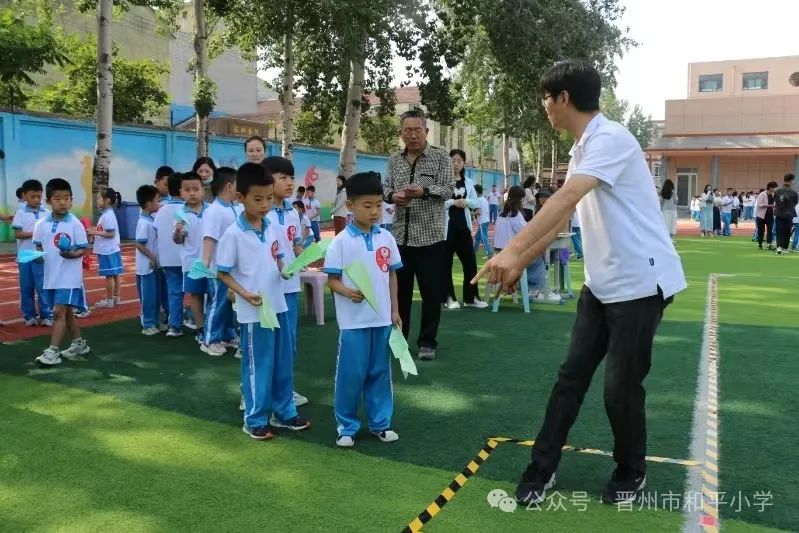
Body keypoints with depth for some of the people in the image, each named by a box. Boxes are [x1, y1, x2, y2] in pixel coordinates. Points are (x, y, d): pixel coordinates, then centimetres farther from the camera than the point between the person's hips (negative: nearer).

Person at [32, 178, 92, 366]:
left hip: (69, 276, -5)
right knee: (66, 311, 16)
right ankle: (79, 343, 31)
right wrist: (38, 256, -9)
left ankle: (53, 350, -4)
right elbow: (38, 246, 11)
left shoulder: (75, 224, -10)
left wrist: (72, 254, -27)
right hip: (51, 276, 5)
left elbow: (82, 249, -8)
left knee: (59, 311, -9)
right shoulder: (41, 224, 1)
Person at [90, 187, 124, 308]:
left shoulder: (107, 216, -18)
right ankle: (115, 297, 20)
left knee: (109, 275, -2)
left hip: (108, 251, -10)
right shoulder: (108, 214, 13)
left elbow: (110, 233, -23)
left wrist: (95, 232, -20)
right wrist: (94, 230, 11)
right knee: (114, 274, 13)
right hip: (112, 249, 10)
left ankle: (109, 300, 5)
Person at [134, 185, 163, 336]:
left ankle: (154, 323, 25)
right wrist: (153, 258, -17)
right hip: (147, 266, -9)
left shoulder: (151, 220, 8)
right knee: (148, 297, 1)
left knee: (156, 296, 15)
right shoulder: (144, 223, -19)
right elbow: (139, 244, -21)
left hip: (153, 265, 9)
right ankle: (147, 325, 10)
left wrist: (155, 259, 11)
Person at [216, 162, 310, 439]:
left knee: (283, 362, 15)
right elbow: (223, 273, -8)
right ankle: (255, 419, 20)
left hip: (278, 306, 6)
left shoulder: (273, 228, 4)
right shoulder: (233, 234, -13)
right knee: (258, 366, 5)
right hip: (253, 312, -6)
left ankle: (284, 412, 30)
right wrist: (245, 294, -20)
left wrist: (285, 269, -6)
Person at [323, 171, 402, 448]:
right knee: (351, 373, 4)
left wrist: (395, 310, 10)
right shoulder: (341, 241, -8)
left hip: (382, 318, 4)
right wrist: (347, 292, -26)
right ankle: (346, 426, 20)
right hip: (353, 320, -4)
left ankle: (380, 422, 27)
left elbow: (392, 274, 11)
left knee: (380, 372, 14)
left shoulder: (386, 238, 4)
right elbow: (332, 279, -6)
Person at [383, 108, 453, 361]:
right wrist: (393, 195, -12)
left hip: (430, 236, -3)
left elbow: (447, 190, -8)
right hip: (400, 236, 4)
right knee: (399, 290, 11)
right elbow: (387, 188, 11)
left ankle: (427, 341, 14)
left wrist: (424, 191, -26)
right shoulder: (394, 160, 10)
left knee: (431, 292, 1)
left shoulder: (440, 157, -1)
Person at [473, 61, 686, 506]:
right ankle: (543, 469, 16)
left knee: (621, 387, 2)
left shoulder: (610, 138, -18)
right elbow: (562, 215, 16)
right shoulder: (583, 148, 12)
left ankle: (631, 474, 26)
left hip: (641, 282, -9)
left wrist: (513, 249, -43)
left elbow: (567, 198, -34)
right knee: (572, 375, 7)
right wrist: (521, 264, 15)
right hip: (602, 284, 9)